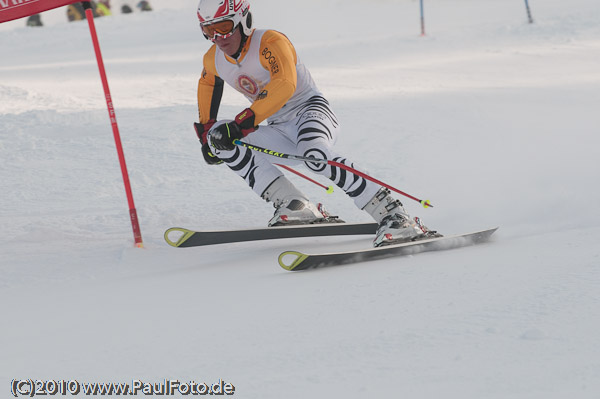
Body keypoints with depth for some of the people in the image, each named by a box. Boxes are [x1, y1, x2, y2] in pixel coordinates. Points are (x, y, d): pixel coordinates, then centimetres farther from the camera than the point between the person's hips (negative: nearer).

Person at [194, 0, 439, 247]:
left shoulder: (269, 42, -18)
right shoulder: (214, 60, 5)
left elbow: (285, 85, -35)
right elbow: (208, 83, 30)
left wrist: (244, 121, -41)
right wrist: (206, 132, 24)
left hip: (311, 109, -7)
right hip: (281, 131, 8)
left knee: (315, 156, -40)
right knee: (219, 138, -14)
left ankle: (392, 216, -37)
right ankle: (294, 206, -20)